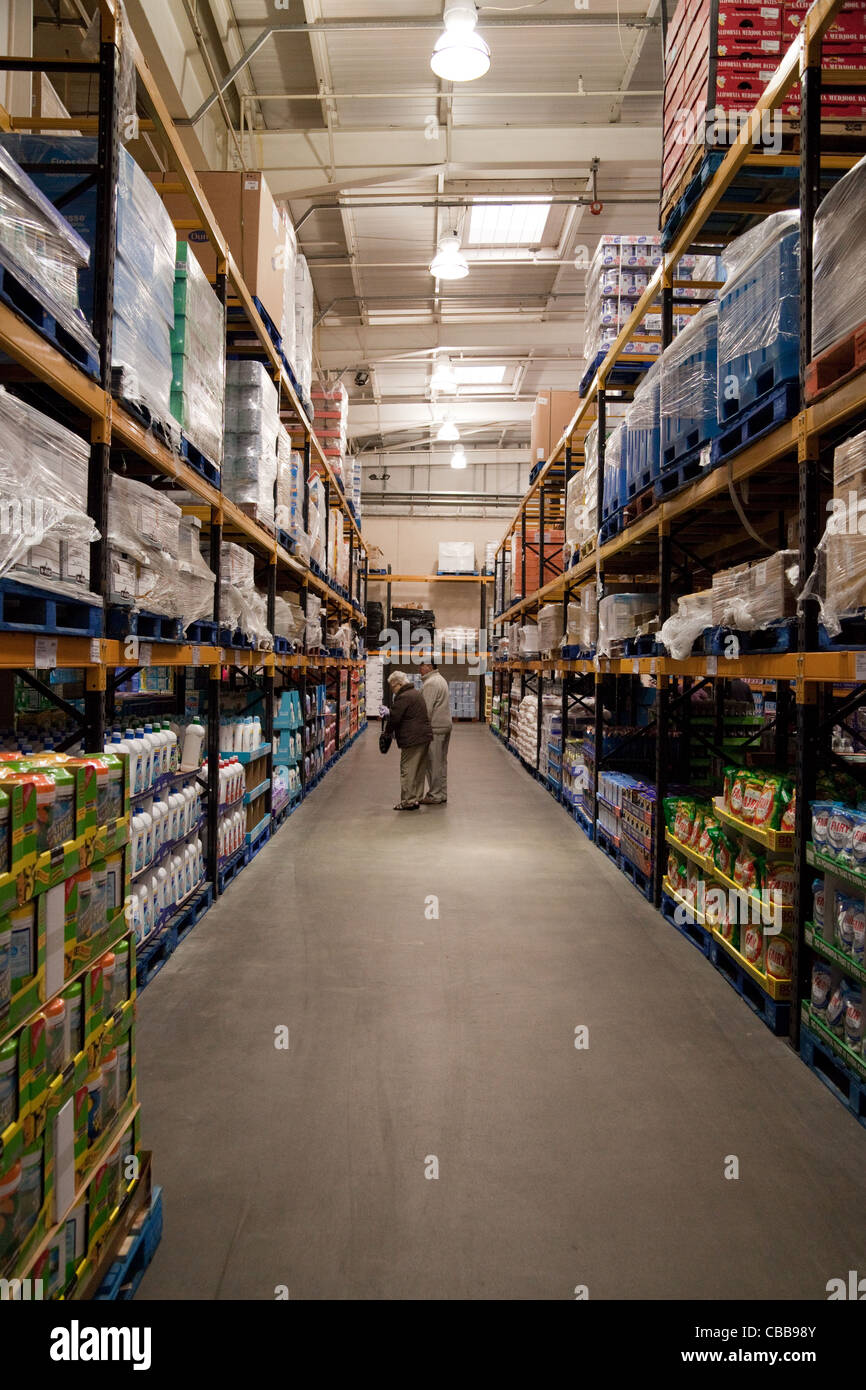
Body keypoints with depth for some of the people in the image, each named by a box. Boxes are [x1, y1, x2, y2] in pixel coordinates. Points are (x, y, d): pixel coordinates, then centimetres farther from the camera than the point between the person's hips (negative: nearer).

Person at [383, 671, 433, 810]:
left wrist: (387, 731, 1)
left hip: (412, 739, -10)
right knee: (419, 771, 14)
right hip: (425, 736, 10)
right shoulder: (417, 693, 18)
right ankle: (417, 798, 19)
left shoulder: (403, 697, -14)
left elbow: (394, 718, -17)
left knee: (407, 770, -4)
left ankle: (408, 800, -3)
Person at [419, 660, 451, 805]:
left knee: (433, 763, -4)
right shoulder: (441, 679, 17)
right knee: (441, 762, 15)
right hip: (445, 725, 10)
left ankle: (435, 795, 0)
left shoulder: (430, 683, -16)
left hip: (435, 727, -10)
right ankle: (442, 794, 21)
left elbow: (427, 709, -21)